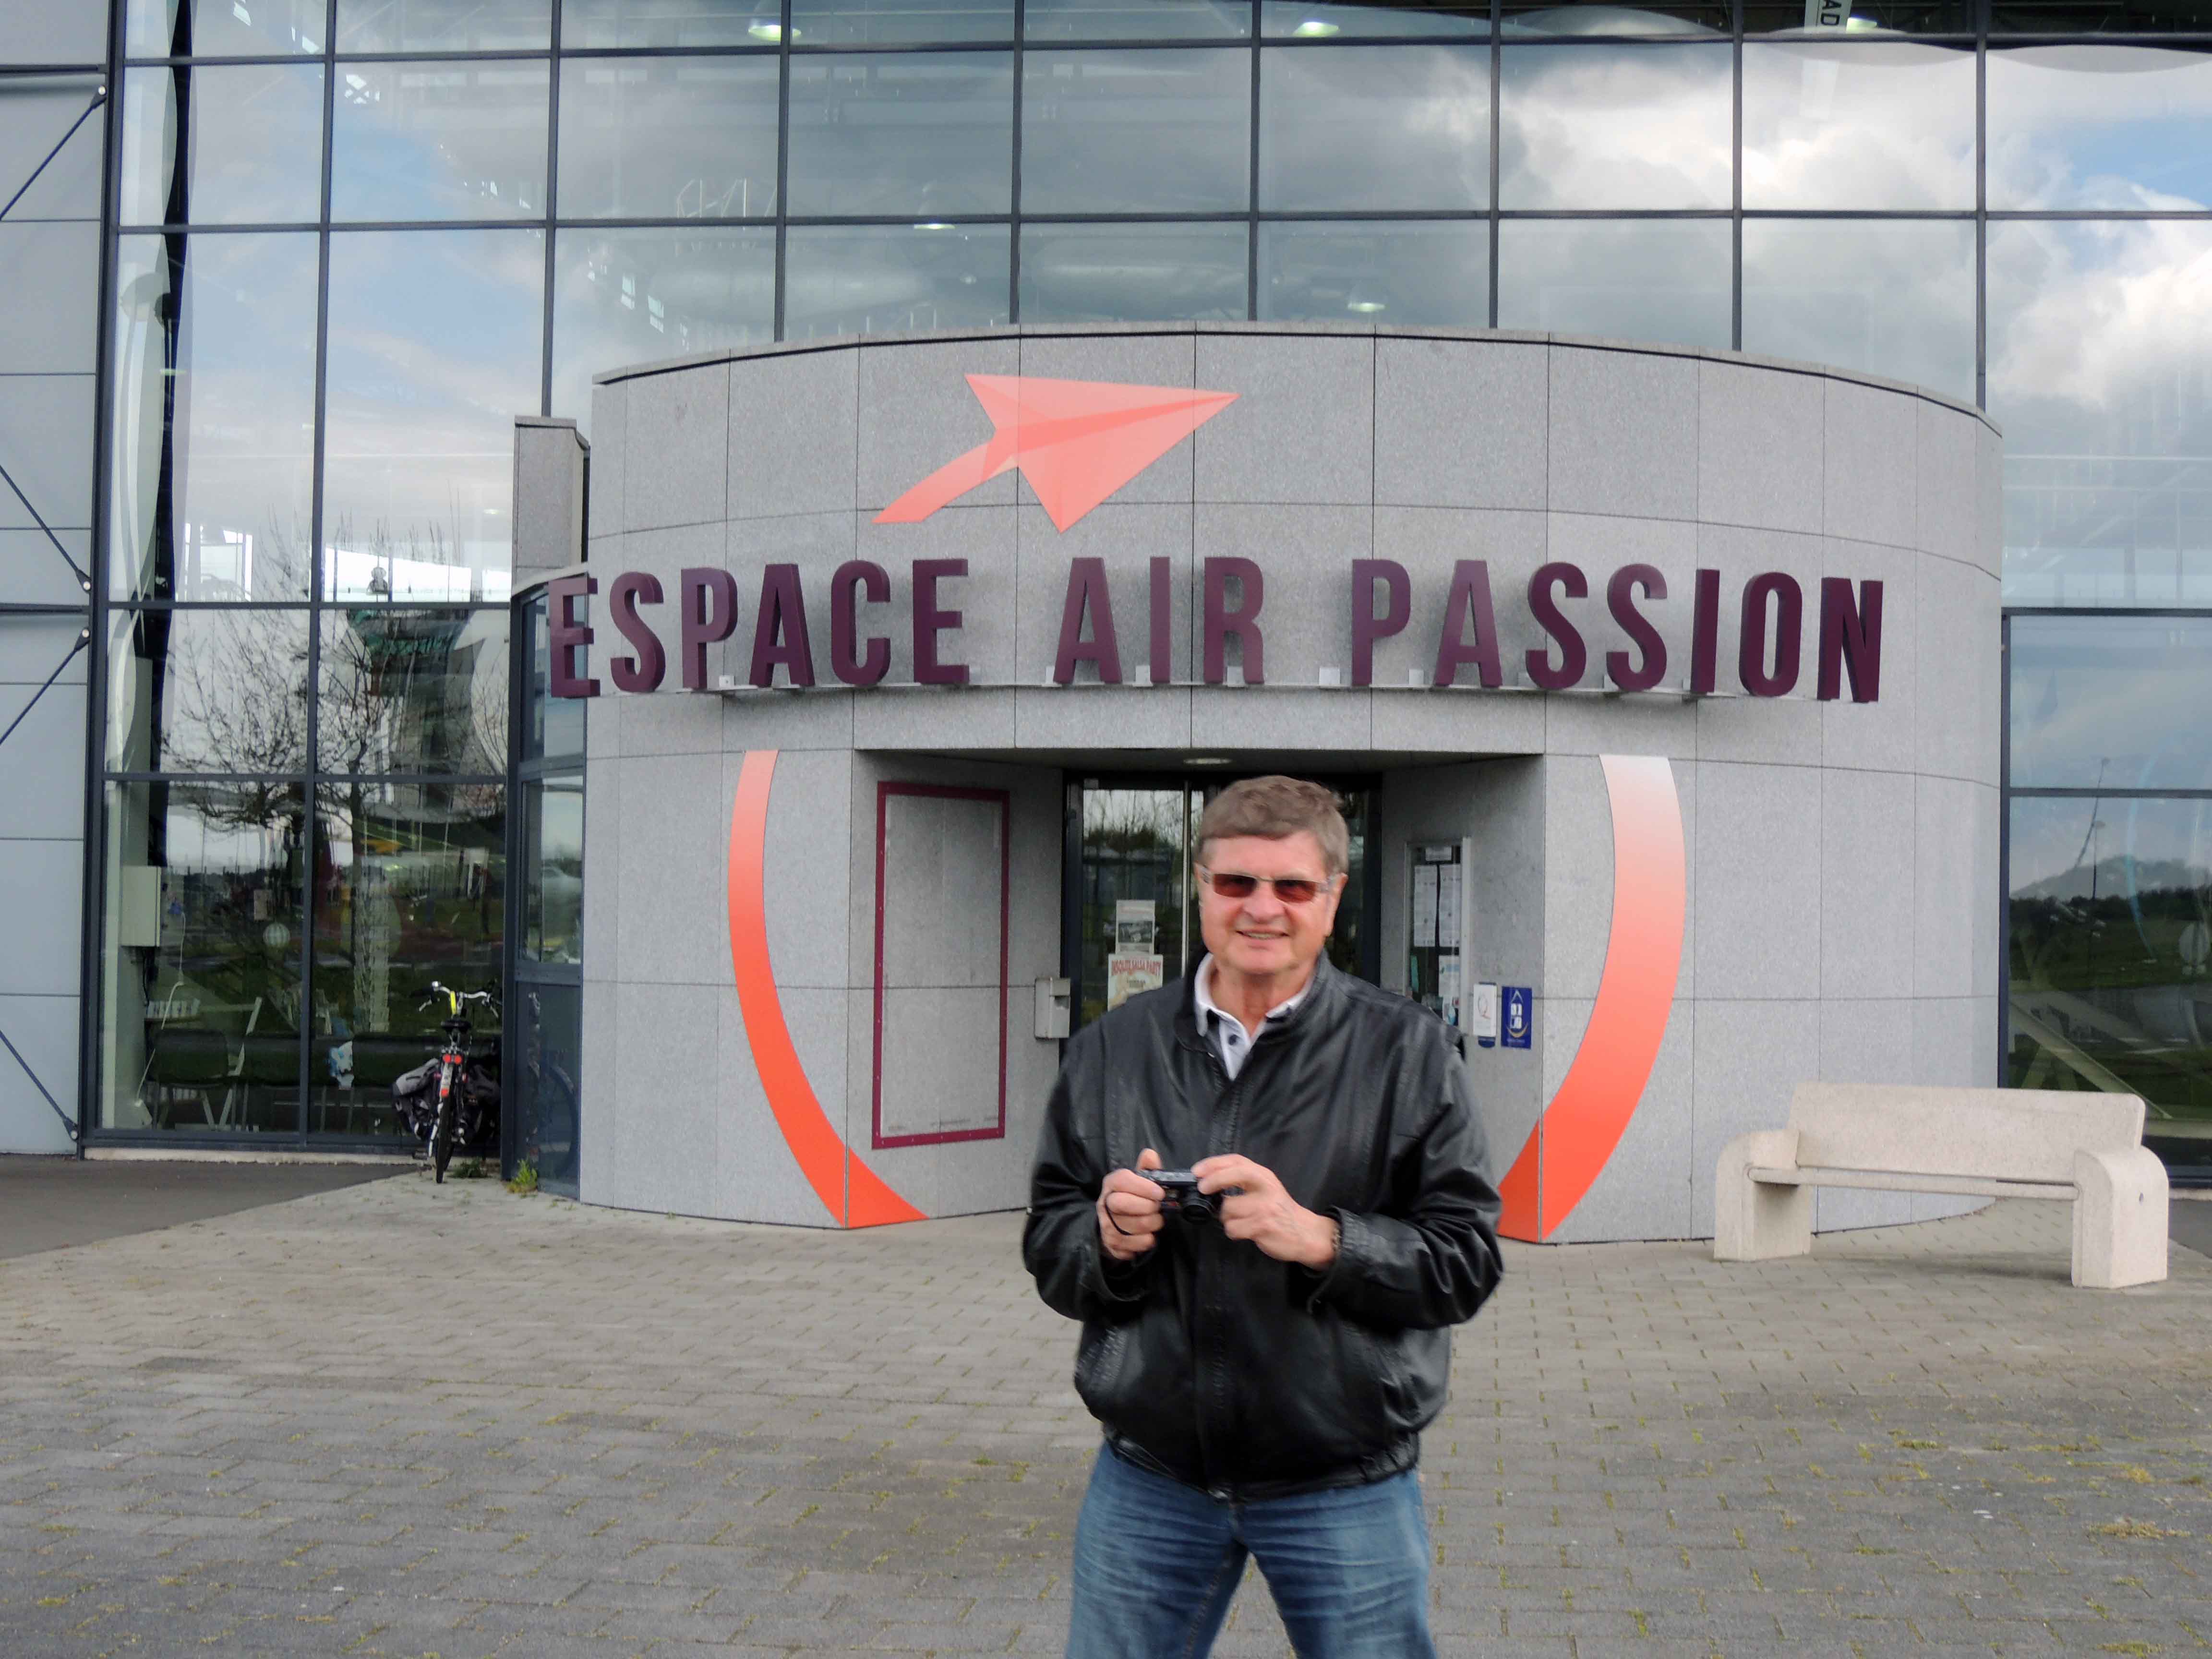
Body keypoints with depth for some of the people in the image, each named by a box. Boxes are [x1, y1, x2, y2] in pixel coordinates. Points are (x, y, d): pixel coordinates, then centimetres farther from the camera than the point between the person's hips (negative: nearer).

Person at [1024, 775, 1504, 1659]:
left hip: (1344, 1490, -2)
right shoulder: (1112, 1048, 6)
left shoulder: (1406, 1050, -3)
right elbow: (1046, 1244, 9)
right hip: (1149, 1480, 3)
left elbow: (1466, 1260, -7)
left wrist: (1320, 1238, -22)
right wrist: (1106, 1240, -14)